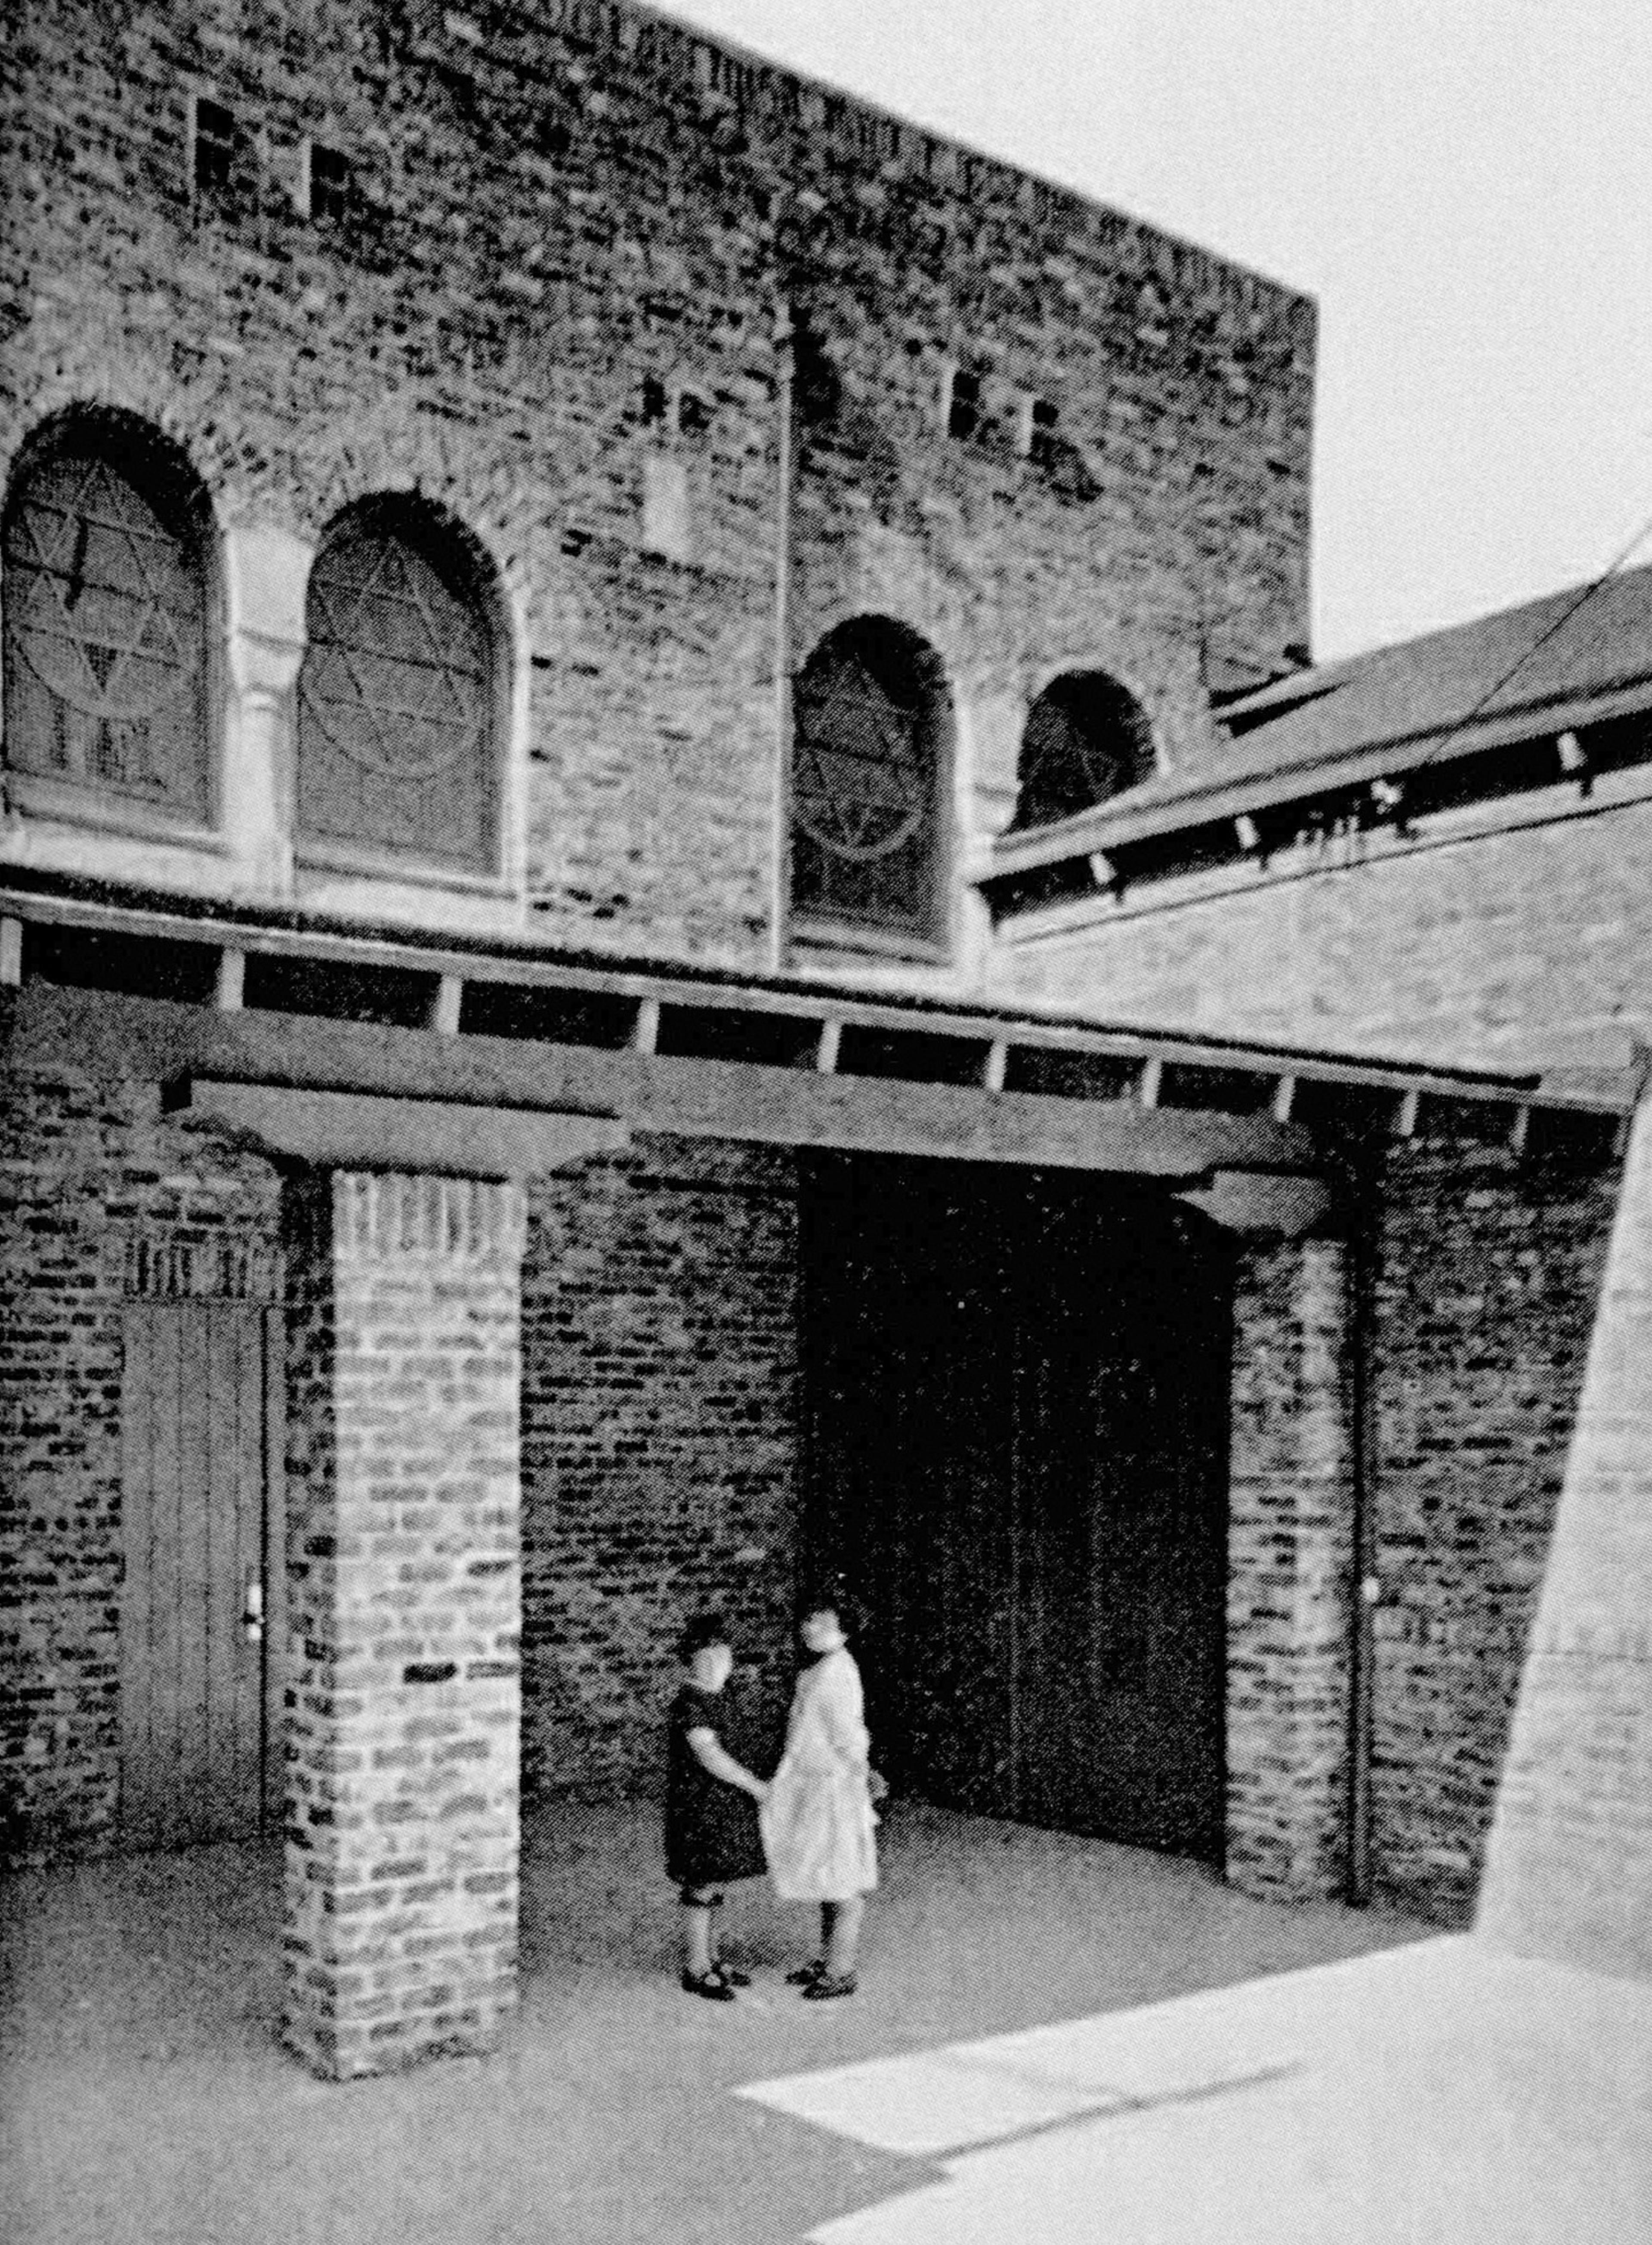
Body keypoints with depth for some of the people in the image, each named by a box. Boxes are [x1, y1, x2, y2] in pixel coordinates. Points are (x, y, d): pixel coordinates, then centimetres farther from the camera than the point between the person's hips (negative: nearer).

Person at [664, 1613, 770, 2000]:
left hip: (721, 1803, 9)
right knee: (703, 1886, -3)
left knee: (714, 1884, 15)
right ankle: (696, 1970, 5)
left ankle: (710, 1958, 25)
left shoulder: (713, 1696, 12)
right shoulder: (690, 1701, -18)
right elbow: (708, 1755, -23)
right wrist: (756, 1787, -19)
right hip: (698, 1804, -9)